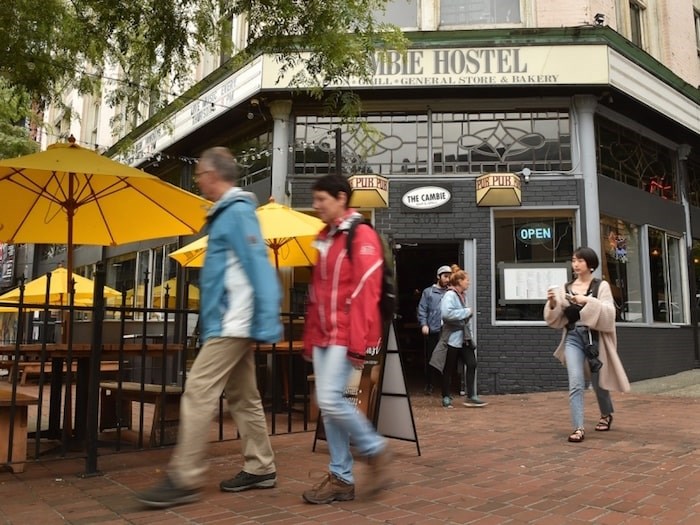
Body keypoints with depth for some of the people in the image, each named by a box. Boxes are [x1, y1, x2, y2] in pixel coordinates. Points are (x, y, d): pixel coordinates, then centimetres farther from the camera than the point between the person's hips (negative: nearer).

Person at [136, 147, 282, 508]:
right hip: (232, 324, 10)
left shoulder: (237, 212, -12)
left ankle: (184, 480, -3)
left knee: (198, 393, -9)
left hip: (231, 325, -10)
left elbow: (259, 269, -20)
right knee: (243, 397, 13)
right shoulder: (228, 213, 18)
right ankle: (260, 469, 21)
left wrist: (268, 322, -25)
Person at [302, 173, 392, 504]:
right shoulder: (323, 239, 17)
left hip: (345, 336, -8)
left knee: (330, 400, -13)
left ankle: (375, 449, 10)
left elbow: (366, 292, -16)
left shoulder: (361, 235, -9)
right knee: (326, 406, 7)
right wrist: (309, 338, 17)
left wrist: (359, 342, -20)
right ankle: (341, 478, 17)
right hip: (323, 335, 8)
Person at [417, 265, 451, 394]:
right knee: (430, 359, 6)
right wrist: (424, 324, -8)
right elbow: (422, 310, 2)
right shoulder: (428, 292, 10)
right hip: (432, 331, -1)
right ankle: (429, 385, 18)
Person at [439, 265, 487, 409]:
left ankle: (470, 396, 6)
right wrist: (466, 312, -20)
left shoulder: (463, 295, 13)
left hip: (464, 336, 8)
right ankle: (446, 397, 16)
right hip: (453, 337, -8)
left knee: (472, 363, -1)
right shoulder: (450, 295, -13)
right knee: (449, 368, 3)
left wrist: (468, 314, 3)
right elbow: (446, 313, -29)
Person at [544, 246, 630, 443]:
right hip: (573, 338, 1)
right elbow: (556, 320, 6)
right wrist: (552, 303, -13)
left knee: (598, 382, 16)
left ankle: (606, 414, 44)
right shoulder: (565, 288, 6)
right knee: (576, 384, -13)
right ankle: (578, 428, -10)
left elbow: (609, 313, -11)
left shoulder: (602, 286, 0)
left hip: (595, 338, -1)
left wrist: (589, 301, -23)